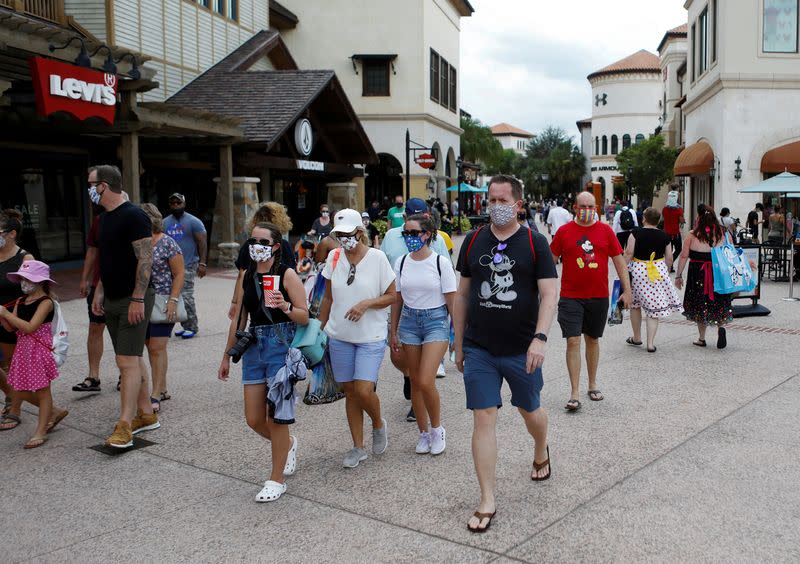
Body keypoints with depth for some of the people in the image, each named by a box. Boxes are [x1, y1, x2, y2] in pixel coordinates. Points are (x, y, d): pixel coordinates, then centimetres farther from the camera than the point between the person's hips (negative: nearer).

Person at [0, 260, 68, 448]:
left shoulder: (45, 302, -14)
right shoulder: (20, 301, 8)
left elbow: (30, 327, -24)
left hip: (39, 349, -8)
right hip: (23, 349, 8)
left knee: (42, 390, 3)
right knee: (21, 390, 12)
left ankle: (40, 432, 12)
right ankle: (55, 412, 31)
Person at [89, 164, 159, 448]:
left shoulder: (133, 216, -15)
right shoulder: (105, 217, 14)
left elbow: (145, 259, -19)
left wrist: (137, 299, -23)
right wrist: (99, 291, 16)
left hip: (133, 300, -9)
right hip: (112, 300, 9)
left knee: (128, 361, -9)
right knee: (132, 359, 12)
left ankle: (124, 426, -6)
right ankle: (147, 415, 21)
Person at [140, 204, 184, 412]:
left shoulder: (167, 243, -8)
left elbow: (179, 274, -8)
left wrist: (173, 300, -17)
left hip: (163, 303, -6)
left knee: (157, 348, -7)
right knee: (151, 347, 11)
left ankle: (156, 396, -3)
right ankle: (163, 390, 23)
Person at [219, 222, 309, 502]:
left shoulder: (287, 274, -5)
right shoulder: (246, 277, 10)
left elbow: (305, 317, -7)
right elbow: (239, 319, 17)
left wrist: (285, 306, -26)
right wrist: (227, 356, 20)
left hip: (281, 345, -5)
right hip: (254, 346, 6)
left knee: (275, 416, -3)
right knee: (254, 419, 7)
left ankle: (277, 479, 14)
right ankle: (288, 444, 37)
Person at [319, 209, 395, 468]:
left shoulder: (377, 257, -8)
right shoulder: (334, 257, 3)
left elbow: (391, 296, -4)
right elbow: (328, 297, 12)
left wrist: (366, 304, -19)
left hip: (371, 337, -4)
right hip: (340, 336, 4)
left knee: (364, 390, -13)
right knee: (350, 391, 9)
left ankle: (379, 424, 20)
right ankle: (358, 447, 23)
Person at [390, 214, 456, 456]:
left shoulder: (441, 263, -8)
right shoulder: (401, 262, 4)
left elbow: (452, 300, -5)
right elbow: (397, 299, 11)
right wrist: (393, 332, 12)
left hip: (436, 320, -4)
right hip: (409, 321, 4)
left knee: (426, 382, -13)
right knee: (415, 383, 9)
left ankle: (437, 428, 12)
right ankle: (423, 433, 25)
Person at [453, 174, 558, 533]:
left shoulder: (535, 243, -3)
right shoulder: (473, 241, 4)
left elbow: (548, 294, -8)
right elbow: (462, 294, 9)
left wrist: (540, 338, -22)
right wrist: (458, 344, 9)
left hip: (521, 350, -1)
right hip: (479, 350, 2)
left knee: (530, 410, 17)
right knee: (483, 418, -1)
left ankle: (541, 451, 51)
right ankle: (487, 501, 9)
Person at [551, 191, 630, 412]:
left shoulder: (606, 230, 3)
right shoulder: (564, 231, 0)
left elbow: (619, 261, 7)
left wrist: (627, 290, 3)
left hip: (599, 296, 2)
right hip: (571, 296, -2)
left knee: (592, 340, 15)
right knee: (573, 341, -7)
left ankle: (593, 384, 31)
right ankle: (574, 395, -3)